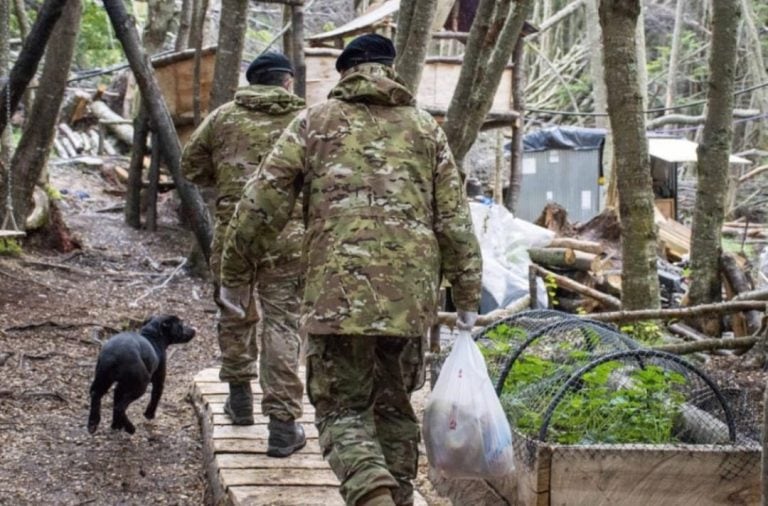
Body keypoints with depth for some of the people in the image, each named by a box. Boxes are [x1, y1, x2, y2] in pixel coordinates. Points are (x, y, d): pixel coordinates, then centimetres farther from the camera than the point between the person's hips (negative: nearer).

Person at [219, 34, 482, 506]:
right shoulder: (425, 127, 14)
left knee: (343, 409, 3)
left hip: (340, 290, -3)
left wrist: (234, 272, 14)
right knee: (395, 405, 20)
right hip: (412, 290, 3)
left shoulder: (315, 121, 8)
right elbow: (454, 219, 9)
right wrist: (468, 297, 14)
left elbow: (263, 202, 3)